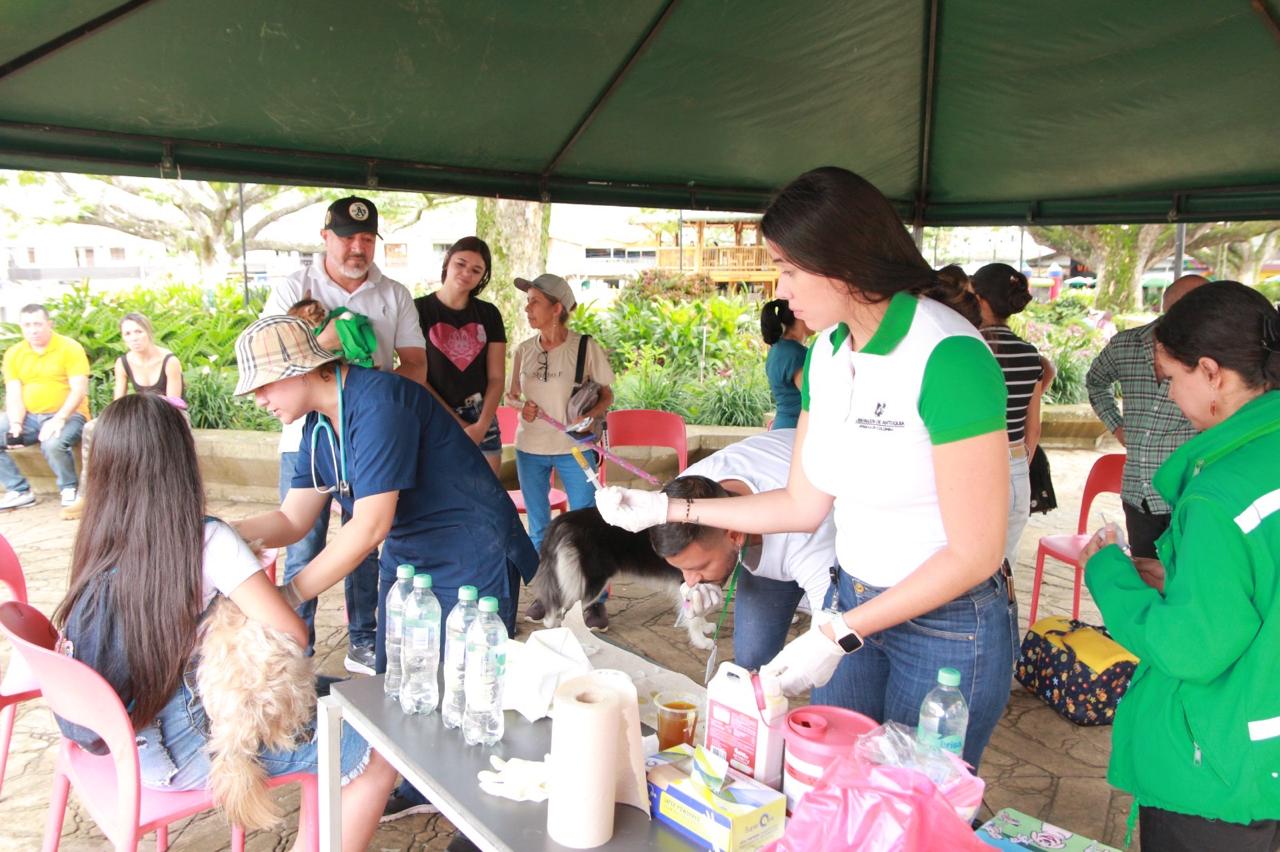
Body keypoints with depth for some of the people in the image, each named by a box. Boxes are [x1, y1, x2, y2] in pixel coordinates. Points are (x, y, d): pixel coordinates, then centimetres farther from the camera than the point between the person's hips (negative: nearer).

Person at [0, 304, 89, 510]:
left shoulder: (70, 348, -6)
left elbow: (79, 390, -13)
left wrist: (59, 419, -25)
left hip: (68, 415, -5)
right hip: (29, 417, 6)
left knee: (53, 443, -35)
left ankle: (69, 488, -7)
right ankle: (19, 491, -4)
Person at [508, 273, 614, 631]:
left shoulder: (586, 348, -8)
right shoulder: (524, 350, 3)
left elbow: (606, 396, -1)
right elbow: (512, 394, 14)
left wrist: (590, 414, -21)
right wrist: (522, 406, -9)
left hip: (574, 449, -4)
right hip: (530, 449, 4)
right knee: (538, 527, 13)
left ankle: (595, 600, 14)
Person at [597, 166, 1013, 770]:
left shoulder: (948, 356, -24)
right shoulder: (827, 351, 0)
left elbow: (974, 552, -21)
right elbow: (804, 505, 7)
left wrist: (839, 634, -19)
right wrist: (667, 509, 6)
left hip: (949, 625, -7)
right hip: (854, 603, 7)